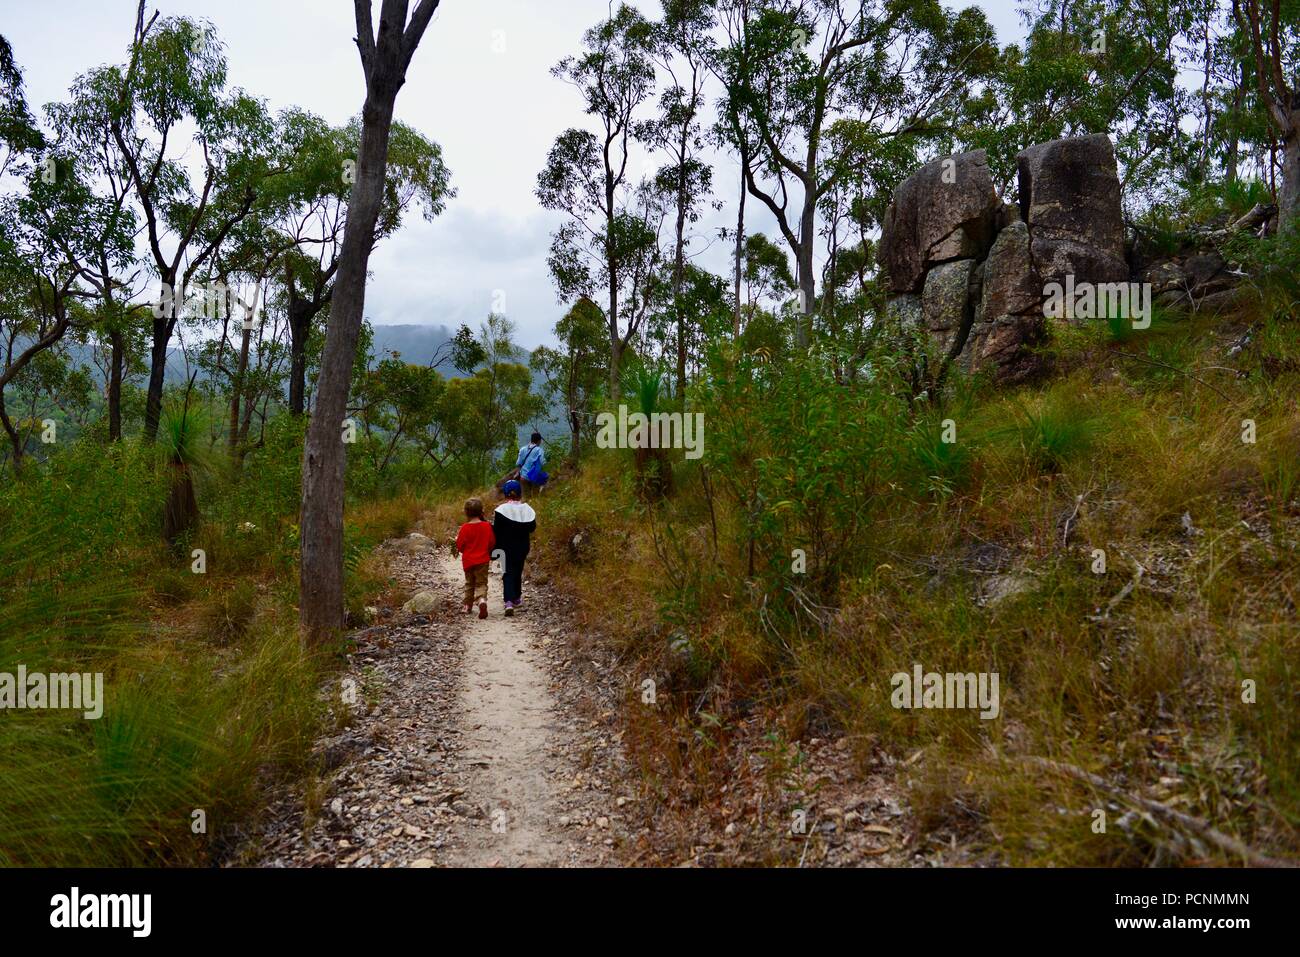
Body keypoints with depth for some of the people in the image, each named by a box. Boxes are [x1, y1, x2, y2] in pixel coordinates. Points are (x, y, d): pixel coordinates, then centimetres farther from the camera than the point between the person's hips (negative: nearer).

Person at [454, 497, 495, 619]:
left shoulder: (465, 528, -10)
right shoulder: (487, 526, -4)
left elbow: (460, 546, -6)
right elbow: (492, 543, 4)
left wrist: (456, 539, 15)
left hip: (468, 561, 0)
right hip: (483, 561, 0)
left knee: (469, 584, 17)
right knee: (481, 584, 1)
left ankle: (468, 606, 22)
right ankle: (482, 600, -26)